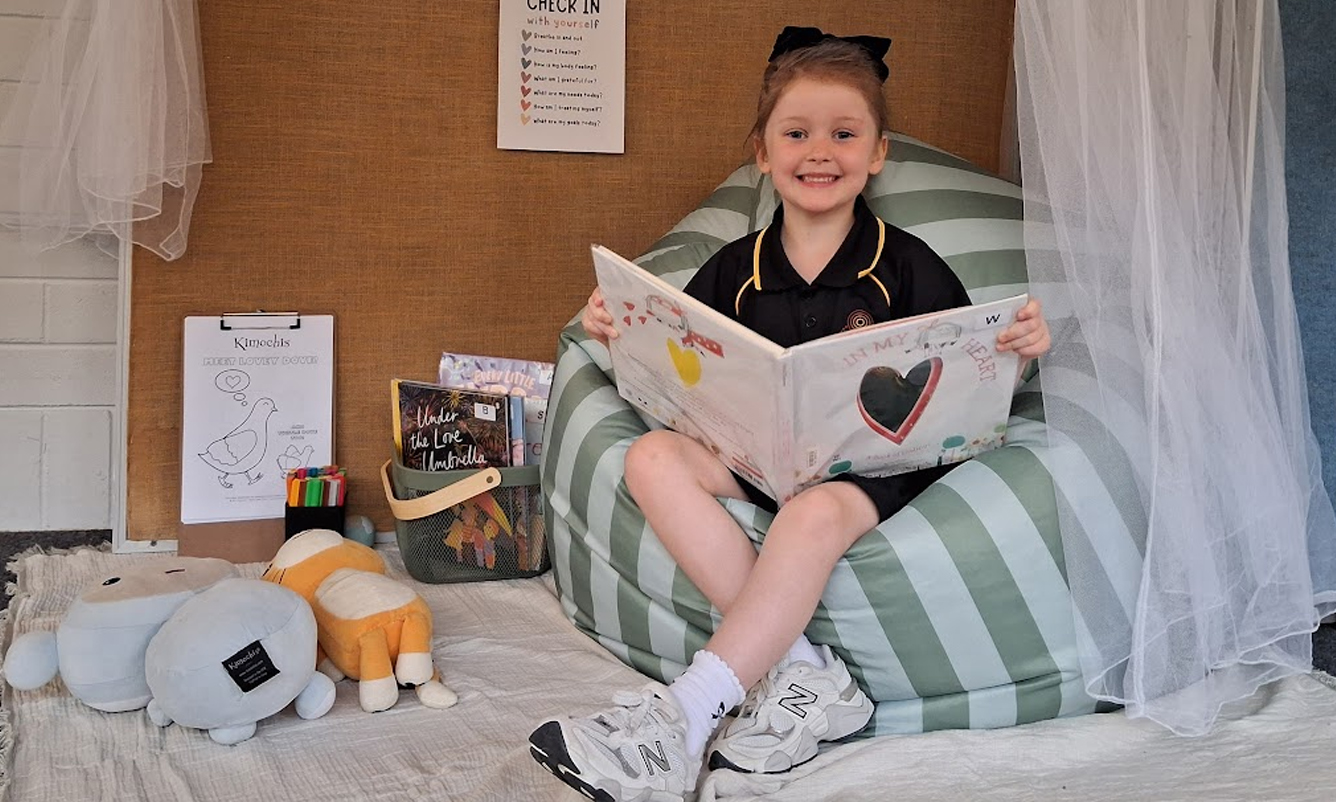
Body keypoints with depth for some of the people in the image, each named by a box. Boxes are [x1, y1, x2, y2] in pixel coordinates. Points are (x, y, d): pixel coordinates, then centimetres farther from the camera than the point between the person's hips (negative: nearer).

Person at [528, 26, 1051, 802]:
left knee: (816, 513, -36)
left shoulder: (907, 268, 0)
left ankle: (682, 724, -34)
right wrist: (620, 332, -8)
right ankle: (801, 670, -27)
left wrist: (1019, 351, -20)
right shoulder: (736, 271, 7)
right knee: (653, 457, -21)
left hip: (875, 461, -4)